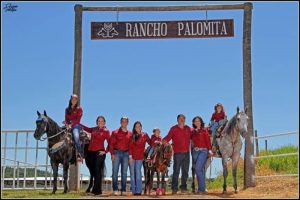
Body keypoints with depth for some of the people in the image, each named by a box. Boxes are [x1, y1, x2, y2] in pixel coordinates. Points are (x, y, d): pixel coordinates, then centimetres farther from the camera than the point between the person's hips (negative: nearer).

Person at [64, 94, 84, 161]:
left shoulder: (79, 109, 5)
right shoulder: (67, 109, 18)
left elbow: (78, 119, -4)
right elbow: (66, 119, 14)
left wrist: (71, 125, -16)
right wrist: (67, 124, -7)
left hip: (75, 125, -5)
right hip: (68, 125, 5)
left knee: (76, 137, -29)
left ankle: (80, 155, -25)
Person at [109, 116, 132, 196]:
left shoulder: (130, 134, 12)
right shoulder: (115, 132, 6)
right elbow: (111, 143, 0)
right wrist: (112, 153, -10)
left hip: (126, 153, 2)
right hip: (117, 152, -2)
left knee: (124, 172, 3)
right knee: (115, 171, -5)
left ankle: (123, 190, 6)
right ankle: (115, 190, -3)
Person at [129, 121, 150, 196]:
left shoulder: (144, 135, 6)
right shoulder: (132, 136, 7)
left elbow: (150, 143, 4)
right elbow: (130, 147, 2)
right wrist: (130, 156, -6)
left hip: (140, 157, -2)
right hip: (132, 157, 2)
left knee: (138, 172, -10)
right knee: (132, 173, 1)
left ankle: (138, 190, -9)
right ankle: (134, 191, 5)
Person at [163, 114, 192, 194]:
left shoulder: (188, 129, 13)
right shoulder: (174, 129, 3)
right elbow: (168, 137, -7)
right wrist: (164, 140, -24)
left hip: (186, 153, 4)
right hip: (178, 153, -4)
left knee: (185, 171, 7)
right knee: (176, 171, -5)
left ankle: (183, 187, 15)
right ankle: (174, 188, -3)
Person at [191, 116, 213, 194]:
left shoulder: (204, 130, 1)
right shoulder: (192, 131, 13)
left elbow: (208, 140, -7)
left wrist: (210, 150, -16)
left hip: (203, 151, -4)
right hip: (195, 151, 4)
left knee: (198, 168, -17)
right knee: (200, 170, 7)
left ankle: (201, 188, -10)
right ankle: (202, 188, 13)